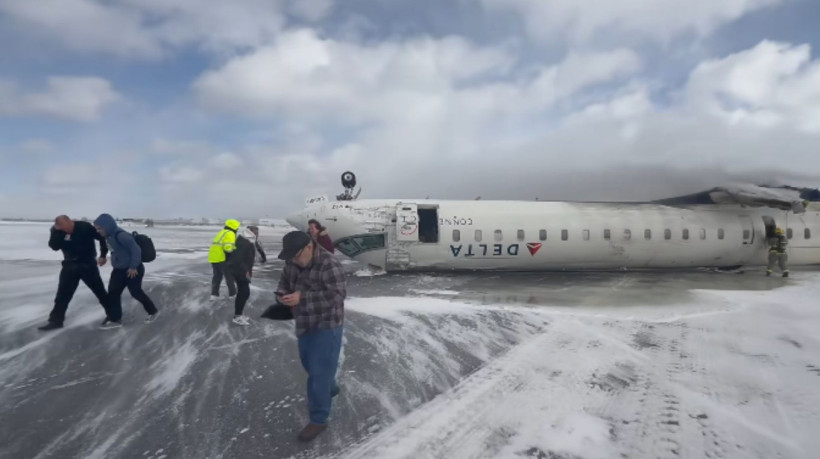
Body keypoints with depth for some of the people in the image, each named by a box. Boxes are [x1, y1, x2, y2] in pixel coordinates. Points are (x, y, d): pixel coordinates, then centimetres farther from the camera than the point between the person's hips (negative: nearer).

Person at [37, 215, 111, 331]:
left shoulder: (85, 227, -16)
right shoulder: (58, 232, -5)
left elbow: (102, 237, -6)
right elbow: (54, 247, -19)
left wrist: (103, 255, -7)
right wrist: (56, 231, -27)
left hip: (88, 265, -3)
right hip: (70, 266, 3)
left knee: (100, 291, 5)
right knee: (63, 294, 2)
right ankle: (56, 321, 12)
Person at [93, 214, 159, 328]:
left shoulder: (121, 235, -27)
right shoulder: (110, 236, 4)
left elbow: (136, 250, -28)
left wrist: (133, 267, -24)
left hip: (132, 270, -9)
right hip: (119, 270, 9)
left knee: (136, 292, 3)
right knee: (113, 293, 5)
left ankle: (153, 311, 24)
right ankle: (114, 319, 15)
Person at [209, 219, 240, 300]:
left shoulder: (221, 233, 21)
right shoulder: (230, 234, -9)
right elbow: (228, 247, -22)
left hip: (213, 257, 8)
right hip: (222, 258, -8)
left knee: (217, 276, 16)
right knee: (229, 275, 6)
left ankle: (214, 294, 11)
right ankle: (232, 293, 14)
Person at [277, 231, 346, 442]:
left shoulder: (328, 264, -26)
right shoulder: (293, 262, -2)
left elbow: (338, 294, -30)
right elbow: (285, 280, 13)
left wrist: (302, 297, -33)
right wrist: (282, 293, -11)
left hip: (326, 325, -8)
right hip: (305, 323, 8)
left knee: (320, 371, -3)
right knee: (309, 363, 24)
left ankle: (319, 419, 12)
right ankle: (330, 388, 51)